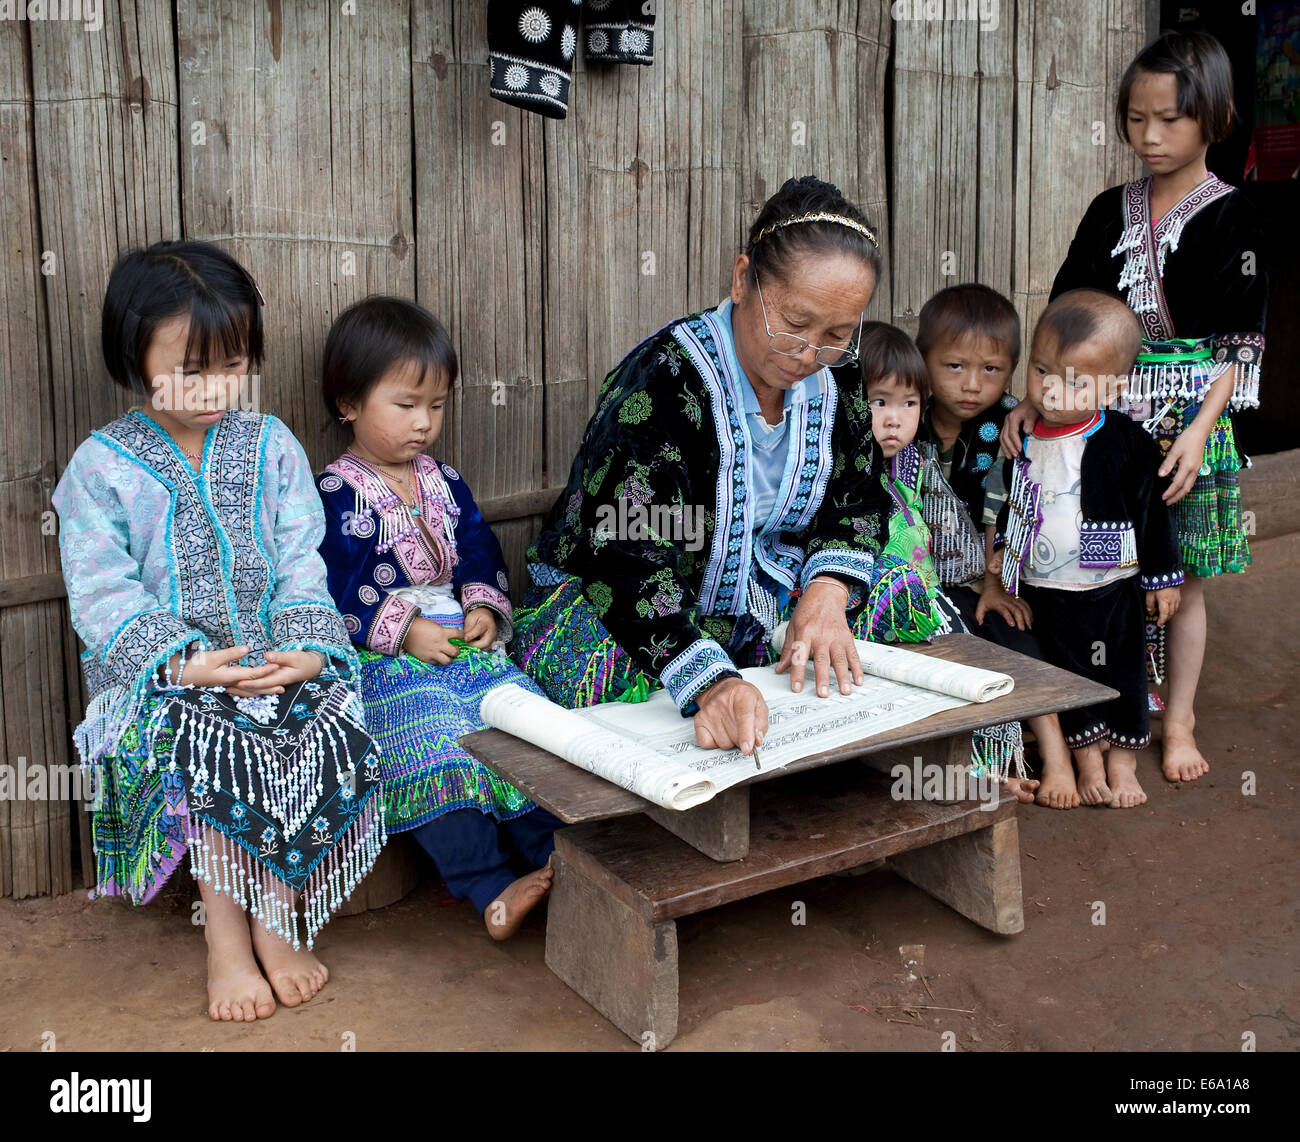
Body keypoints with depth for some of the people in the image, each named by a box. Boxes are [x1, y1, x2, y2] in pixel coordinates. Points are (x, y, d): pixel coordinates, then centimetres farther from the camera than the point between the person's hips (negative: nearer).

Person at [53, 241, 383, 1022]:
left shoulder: (271, 446, 7)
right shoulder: (103, 466, -1)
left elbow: (302, 562, 3)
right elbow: (103, 591, -7)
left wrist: (307, 646, -16)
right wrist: (184, 662, -20)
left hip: (274, 657, 2)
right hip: (160, 672, -2)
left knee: (330, 737, -25)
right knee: (206, 752, -31)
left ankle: (274, 923, -7)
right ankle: (228, 936, -12)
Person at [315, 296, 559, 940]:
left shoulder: (445, 484, 15)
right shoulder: (336, 497, -5)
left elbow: (481, 557, 18)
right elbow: (329, 597, -11)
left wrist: (485, 608, -3)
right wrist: (402, 630, -18)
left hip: (465, 645, 6)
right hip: (382, 664, -6)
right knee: (433, 741, -29)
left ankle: (553, 851, -12)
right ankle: (489, 886, -28)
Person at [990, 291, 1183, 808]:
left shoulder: (1125, 444, -14)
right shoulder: (1021, 436, -2)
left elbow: (1153, 510, -7)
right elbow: (1002, 503, 12)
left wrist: (1162, 578, -4)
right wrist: (997, 557, 15)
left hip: (1109, 588, -3)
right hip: (1040, 590, 4)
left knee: (1118, 675, 10)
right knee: (1064, 678, 13)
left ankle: (1122, 765, 27)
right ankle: (1085, 763, 29)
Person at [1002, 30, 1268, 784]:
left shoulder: (1231, 219, -3)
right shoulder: (1112, 212, 7)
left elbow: (1241, 344, -6)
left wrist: (1200, 429, -17)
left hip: (1190, 418, -3)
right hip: (1110, 415, 3)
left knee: (1181, 574, 7)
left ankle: (1179, 720, 22)